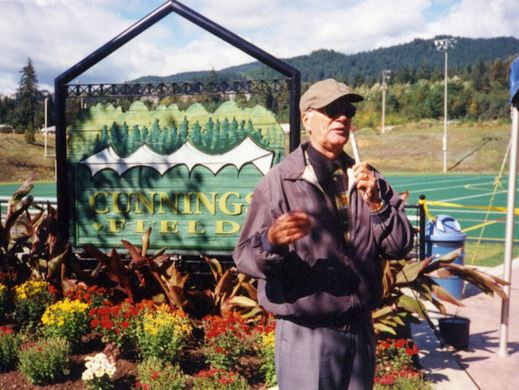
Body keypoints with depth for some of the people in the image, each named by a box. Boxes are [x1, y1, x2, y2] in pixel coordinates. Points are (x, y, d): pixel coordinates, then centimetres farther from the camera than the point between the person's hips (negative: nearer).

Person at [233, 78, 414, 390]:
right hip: (306, 336, -5)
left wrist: (376, 203, -12)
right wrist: (272, 241, -35)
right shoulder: (280, 181, -9)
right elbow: (245, 255, -14)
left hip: (361, 330, 5)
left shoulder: (367, 179, 8)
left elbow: (401, 246, 3)